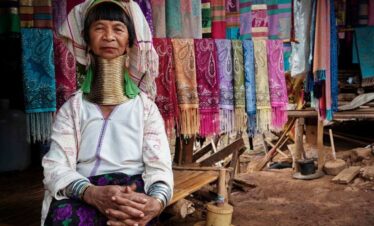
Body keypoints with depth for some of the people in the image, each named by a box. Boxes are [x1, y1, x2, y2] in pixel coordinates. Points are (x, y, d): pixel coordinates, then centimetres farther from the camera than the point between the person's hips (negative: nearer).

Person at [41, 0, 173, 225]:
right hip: (81, 199, 1)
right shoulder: (72, 107, 12)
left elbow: (159, 167, 1)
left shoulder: (146, 106, 11)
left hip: (133, 197, 0)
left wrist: (156, 202, -25)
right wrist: (92, 193, -25)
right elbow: (56, 167, -1)